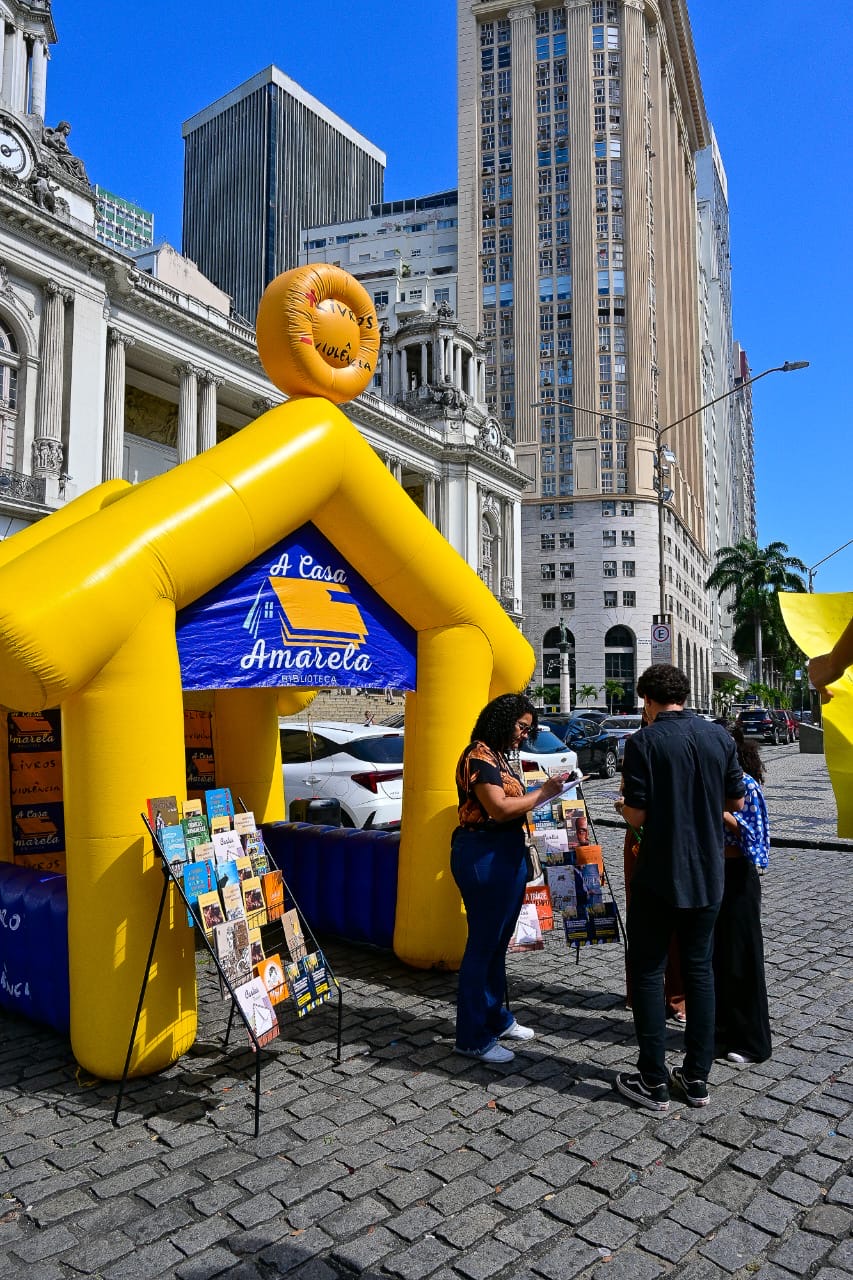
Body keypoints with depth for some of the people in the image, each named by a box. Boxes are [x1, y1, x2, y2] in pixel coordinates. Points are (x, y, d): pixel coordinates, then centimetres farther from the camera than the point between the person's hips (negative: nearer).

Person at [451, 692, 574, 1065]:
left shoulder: (498, 757, 15)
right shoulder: (479, 756, -14)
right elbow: (499, 807, -22)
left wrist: (543, 796, 4)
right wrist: (543, 792, -14)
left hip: (506, 854, 10)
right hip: (483, 855, -10)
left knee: (497, 942, 19)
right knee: (483, 944, -1)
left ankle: (496, 1019, 33)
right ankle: (472, 1038, 10)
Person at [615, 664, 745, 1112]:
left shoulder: (644, 742, -15)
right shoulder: (719, 736, -1)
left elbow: (636, 815, -15)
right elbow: (736, 800, 8)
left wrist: (625, 803, 6)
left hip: (659, 876, -5)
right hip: (707, 875, 5)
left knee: (647, 973, 7)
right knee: (699, 970, 15)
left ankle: (653, 1082, 14)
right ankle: (696, 1078, 23)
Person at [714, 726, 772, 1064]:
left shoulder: (746, 785, -13)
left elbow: (753, 833, -17)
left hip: (736, 875, -7)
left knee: (741, 956, 2)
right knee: (715, 951, 14)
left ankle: (751, 1040, 15)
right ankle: (724, 1027, 29)